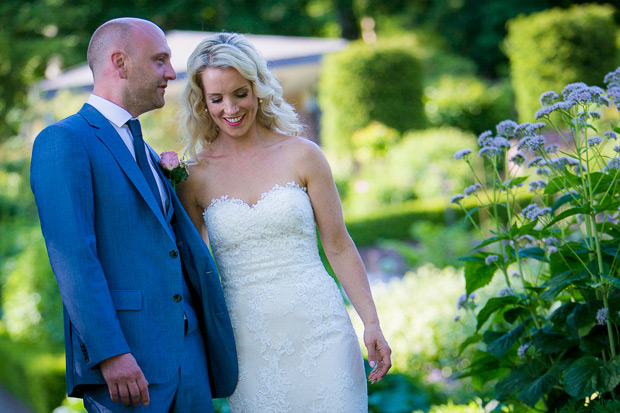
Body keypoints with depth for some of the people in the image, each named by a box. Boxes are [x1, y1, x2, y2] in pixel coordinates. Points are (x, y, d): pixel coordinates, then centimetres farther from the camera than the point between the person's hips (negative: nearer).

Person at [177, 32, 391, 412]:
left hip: (319, 331, -1)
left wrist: (372, 323, -1)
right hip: (247, 345, 1)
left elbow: (339, 247, 4)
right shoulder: (194, 178, 2)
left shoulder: (302, 155, 1)